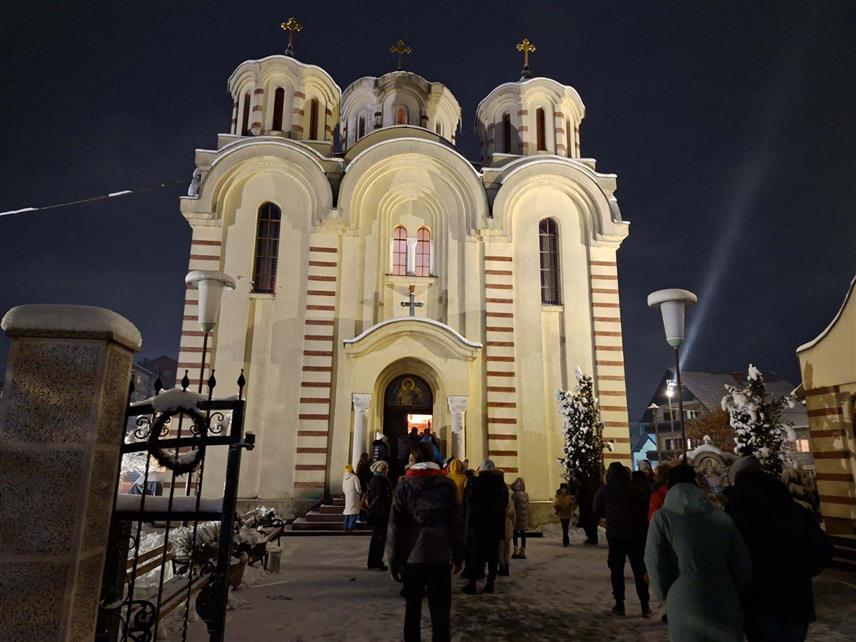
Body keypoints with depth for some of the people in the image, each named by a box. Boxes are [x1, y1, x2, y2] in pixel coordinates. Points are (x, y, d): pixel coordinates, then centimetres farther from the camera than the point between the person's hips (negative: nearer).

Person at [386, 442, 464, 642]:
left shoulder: (404, 485, -2)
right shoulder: (446, 484, 0)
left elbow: (395, 525, -4)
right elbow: (455, 522, -2)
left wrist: (394, 561, 1)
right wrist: (458, 555, 5)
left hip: (412, 556, 0)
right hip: (440, 555, 0)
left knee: (413, 607, 15)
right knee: (440, 610, 7)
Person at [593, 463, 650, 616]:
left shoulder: (604, 491, -5)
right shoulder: (635, 491, -5)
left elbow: (597, 512, 2)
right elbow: (645, 511, -2)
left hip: (615, 536, -1)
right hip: (636, 535, 1)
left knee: (617, 570, 9)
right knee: (639, 569, 9)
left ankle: (619, 605, 9)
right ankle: (645, 605, 7)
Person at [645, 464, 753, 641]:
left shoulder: (662, 518, -5)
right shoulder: (722, 517, 2)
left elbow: (656, 566, -6)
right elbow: (742, 567, 6)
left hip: (686, 613, -3)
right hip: (726, 610, 3)